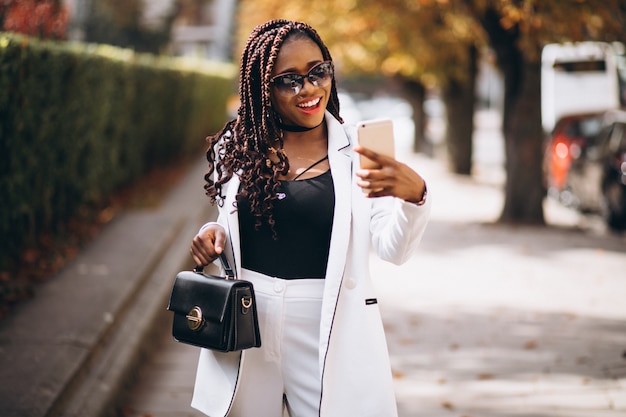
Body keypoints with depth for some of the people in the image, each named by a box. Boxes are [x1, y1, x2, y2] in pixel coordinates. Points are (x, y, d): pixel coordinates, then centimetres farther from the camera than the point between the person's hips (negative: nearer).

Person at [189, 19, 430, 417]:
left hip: (330, 333, -2)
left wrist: (414, 196, -33)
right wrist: (214, 234, -3)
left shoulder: (357, 151, -4)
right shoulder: (238, 148, 4)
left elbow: (393, 248, -13)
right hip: (248, 326, 3)